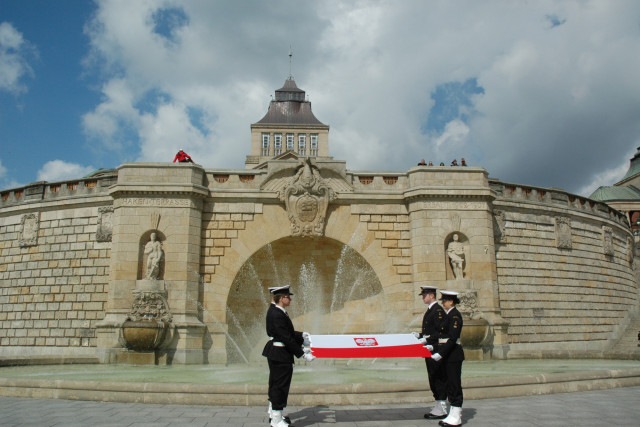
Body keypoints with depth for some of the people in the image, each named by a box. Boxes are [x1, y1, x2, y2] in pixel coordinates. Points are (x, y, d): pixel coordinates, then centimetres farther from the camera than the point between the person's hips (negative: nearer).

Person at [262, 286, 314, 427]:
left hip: (275, 354, 11)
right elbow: (286, 338, -25)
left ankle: (274, 414, 34)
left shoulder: (274, 310, 7)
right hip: (280, 356, -11)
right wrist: (303, 354, -21)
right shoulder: (277, 315, -24)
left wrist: (301, 335, 13)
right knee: (280, 385, -2)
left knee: (275, 384, 20)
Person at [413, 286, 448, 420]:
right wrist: (419, 335, 10)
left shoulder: (438, 310, -14)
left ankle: (441, 410, 2)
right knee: (433, 380, 13)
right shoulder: (429, 310, 17)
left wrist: (427, 340, -23)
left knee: (439, 379, -4)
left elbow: (441, 332, -20)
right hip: (430, 351, 10)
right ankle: (437, 407, 21)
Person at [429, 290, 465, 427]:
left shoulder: (455, 315, -15)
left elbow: (452, 338, -21)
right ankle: (453, 415, 19)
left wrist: (440, 353, -25)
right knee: (449, 384, 12)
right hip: (448, 355, 10)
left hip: (453, 354, -10)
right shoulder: (449, 315, 14)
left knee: (454, 384, -3)